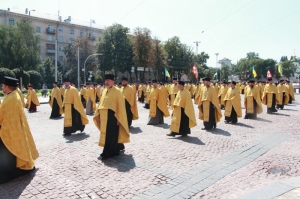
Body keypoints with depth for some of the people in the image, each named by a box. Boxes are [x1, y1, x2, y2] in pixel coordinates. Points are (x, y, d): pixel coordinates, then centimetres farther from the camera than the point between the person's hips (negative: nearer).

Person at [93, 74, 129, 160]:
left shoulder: (117, 91, -10)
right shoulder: (104, 90, 12)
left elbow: (120, 106, -12)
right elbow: (101, 103, 16)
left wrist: (119, 118, -16)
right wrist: (98, 115, 11)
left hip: (112, 116, -8)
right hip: (104, 117, 8)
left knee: (110, 135, -2)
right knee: (105, 134, 16)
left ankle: (108, 153, 6)